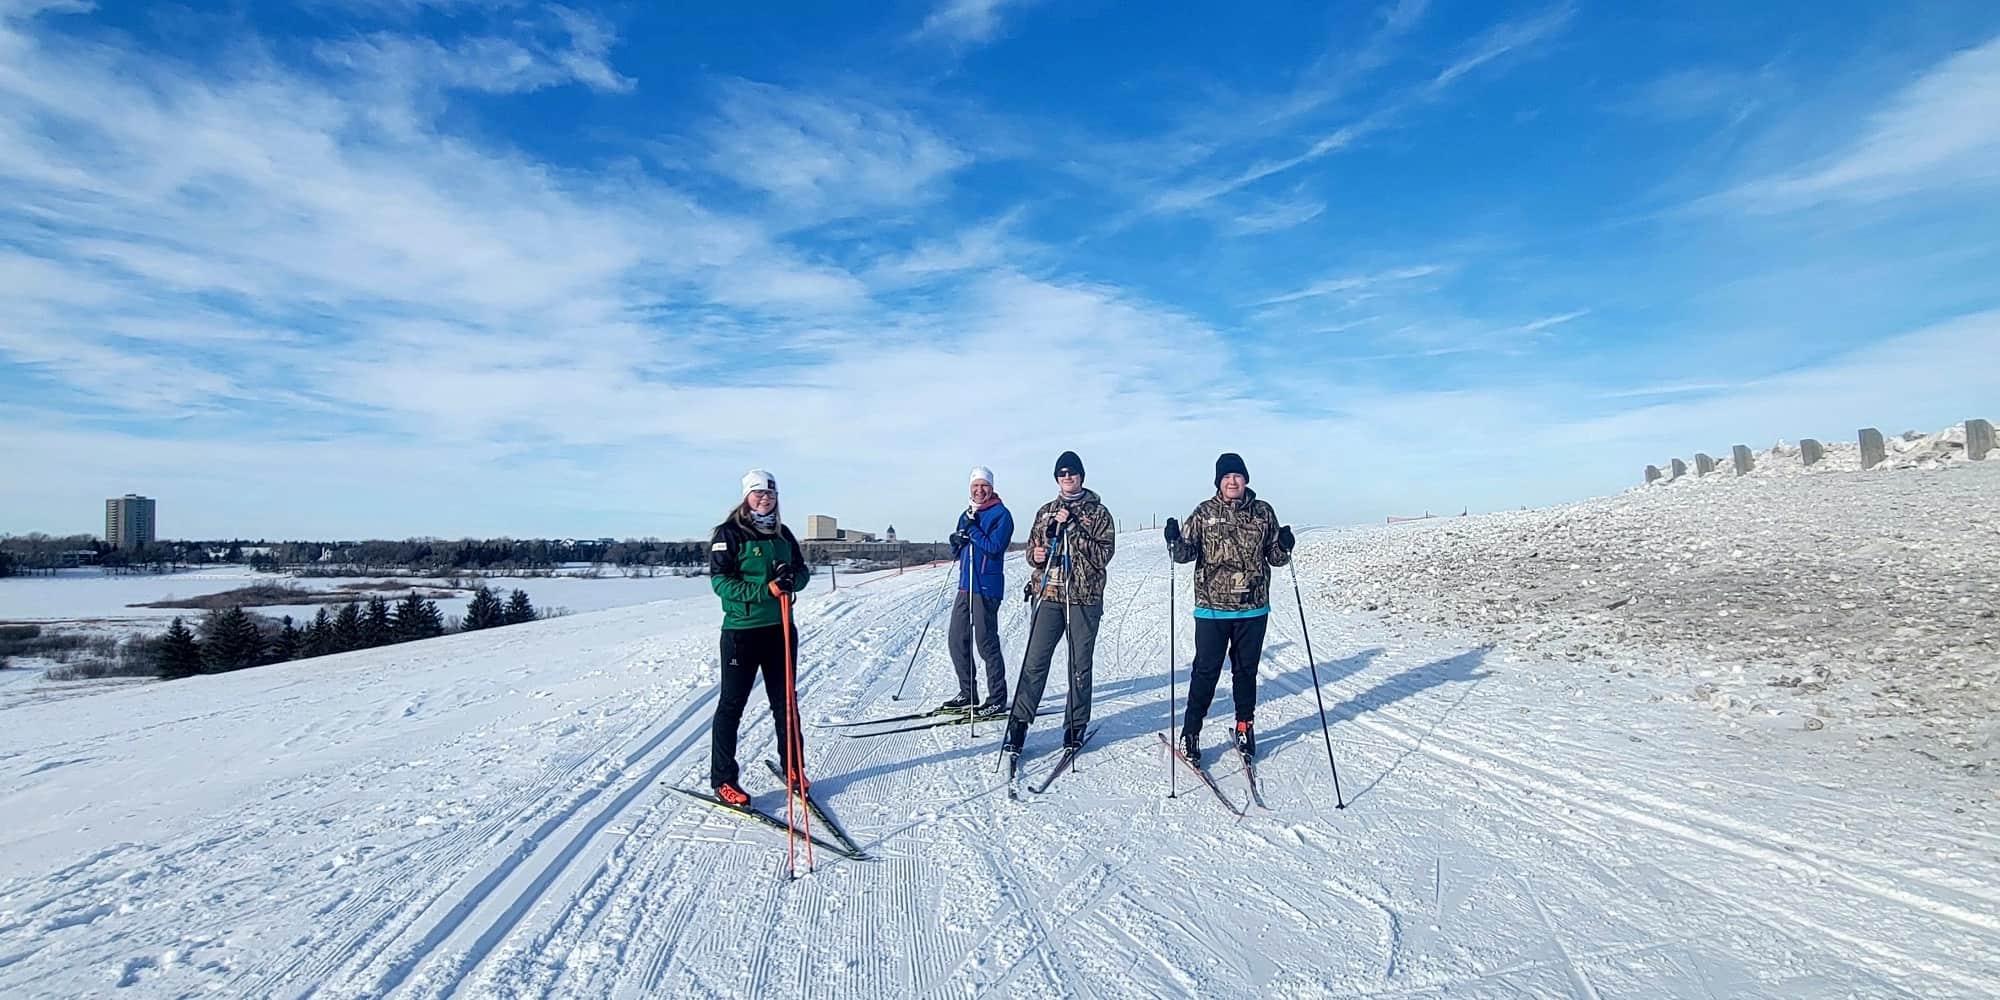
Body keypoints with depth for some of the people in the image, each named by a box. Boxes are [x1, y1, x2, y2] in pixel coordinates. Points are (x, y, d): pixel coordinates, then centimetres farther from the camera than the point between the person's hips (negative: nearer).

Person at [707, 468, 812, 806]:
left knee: (786, 701, 13)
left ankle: (792, 767, 28)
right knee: (732, 703, 3)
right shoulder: (729, 533, -6)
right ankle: (722, 779, 14)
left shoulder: (782, 533, 11)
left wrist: (792, 578, -10)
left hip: (780, 628, 6)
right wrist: (765, 589, -23)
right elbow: (720, 581, -13)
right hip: (741, 630, -5)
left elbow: (802, 570, 14)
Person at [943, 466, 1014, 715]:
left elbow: (994, 548, -18)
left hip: (987, 587, -8)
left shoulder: (1001, 514, -6)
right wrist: (957, 541, -3)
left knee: (986, 642, -5)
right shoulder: (966, 514, 16)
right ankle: (967, 694, 21)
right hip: (965, 585, 8)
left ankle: (997, 699, 5)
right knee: (957, 640, 9)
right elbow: (956, 553, 19)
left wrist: (972, 529, -15)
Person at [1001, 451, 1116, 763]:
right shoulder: (1046, 512, 13)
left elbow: (1103, 555, -8)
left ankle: (1076, 726, 18)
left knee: (1080, 665, 5)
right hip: (1048, 595, 2)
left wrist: (1073, 528, -16)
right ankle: (1018, 725, 2)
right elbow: (1032, 548, 19)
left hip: (1085, 598, -2)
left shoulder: (1098, 512, 3)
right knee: (1035, 661, -3)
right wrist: (1035, 555, -5)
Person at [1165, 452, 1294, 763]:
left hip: (1253, 609, 2)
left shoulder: (1263, 512, 5)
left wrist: (1284, 546, -11)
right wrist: (1175, 542, -22)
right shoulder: (1204, 513, 0)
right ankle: (1190, 732, 11)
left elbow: (1275, 557, 11)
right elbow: (1186, 552, -1)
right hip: (1211, 608, -2)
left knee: (1246, 670, 14)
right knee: (1206, 671, 0)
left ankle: (1245, 727, 29)